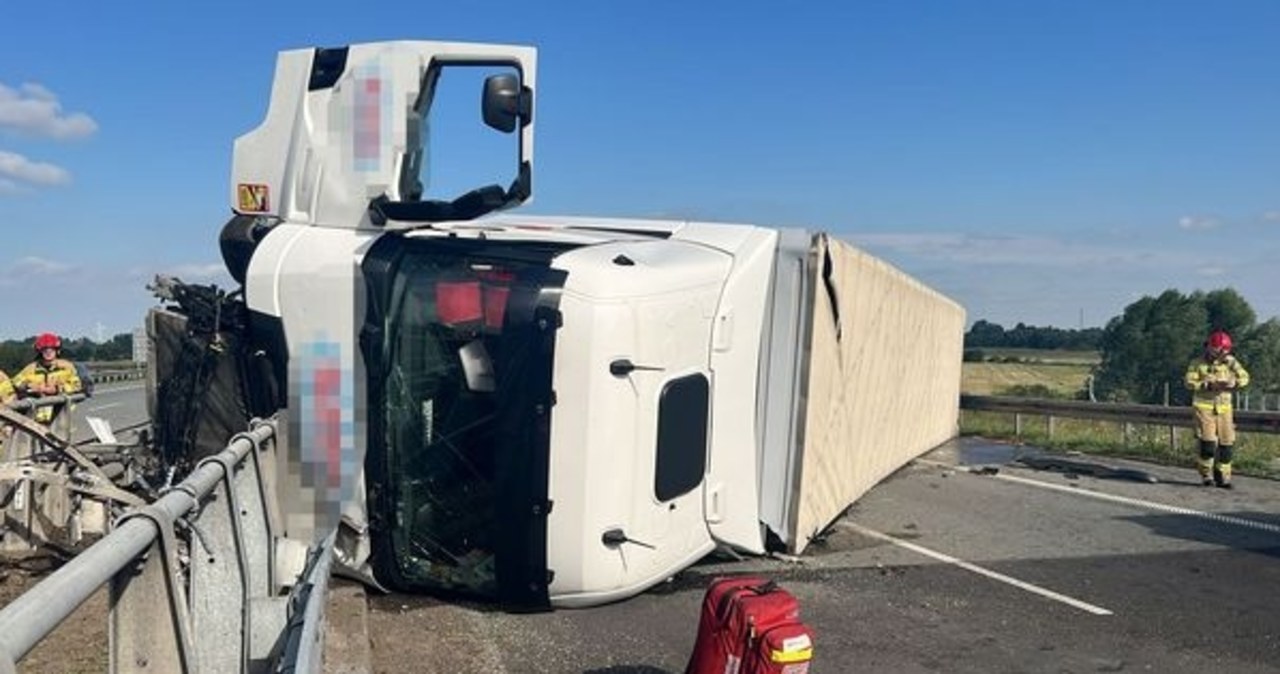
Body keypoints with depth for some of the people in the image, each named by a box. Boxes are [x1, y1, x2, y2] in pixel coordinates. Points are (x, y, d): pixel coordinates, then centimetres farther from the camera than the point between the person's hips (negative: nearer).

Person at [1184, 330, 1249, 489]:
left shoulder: (1230, 361, 5)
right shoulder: (1198, 363, -4)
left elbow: (1244, 377, 1)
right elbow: (1190, 382, -13)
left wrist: (1233, 384, -19)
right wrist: (1209, 385, -25)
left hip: (1224, 407, 4)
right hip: (1204, 406, -3)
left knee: (1226, 442, 2)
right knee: (1207, 441, -12)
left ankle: (1222, 477, 15)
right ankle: (1206, 474, 6)